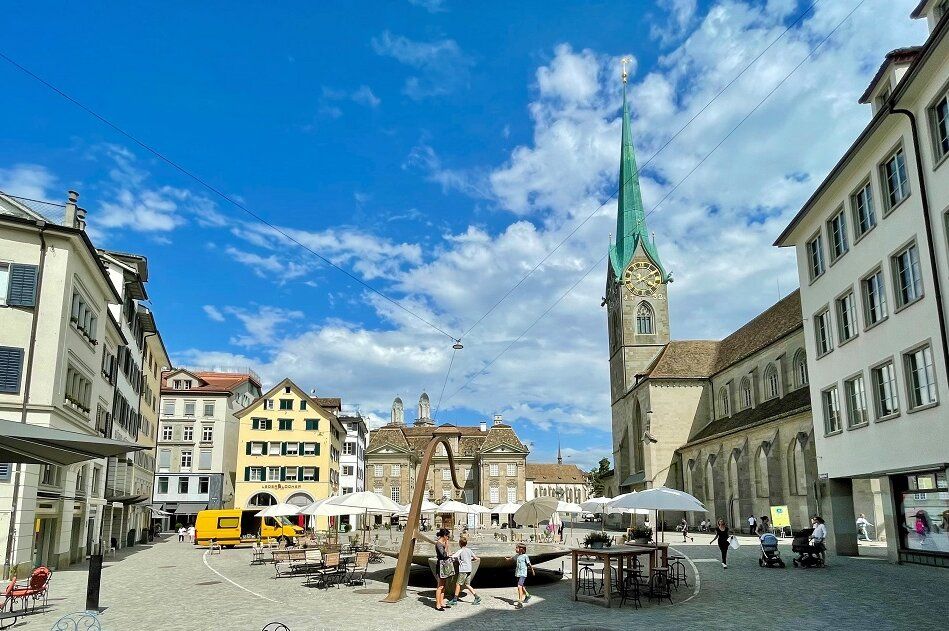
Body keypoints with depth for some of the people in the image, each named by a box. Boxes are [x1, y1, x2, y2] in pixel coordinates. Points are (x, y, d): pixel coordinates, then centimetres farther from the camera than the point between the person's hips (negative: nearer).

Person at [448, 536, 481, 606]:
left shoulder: (460, 551, -10)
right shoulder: (469, 550, 9)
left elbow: (452, 557, -19)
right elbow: (475, 558, 14)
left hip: (463, 570, -7)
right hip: (469, 570, 7)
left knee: (458, 584, 3)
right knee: (467, 585, 13)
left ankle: (455, 599, 7)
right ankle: (477, 597, 6)